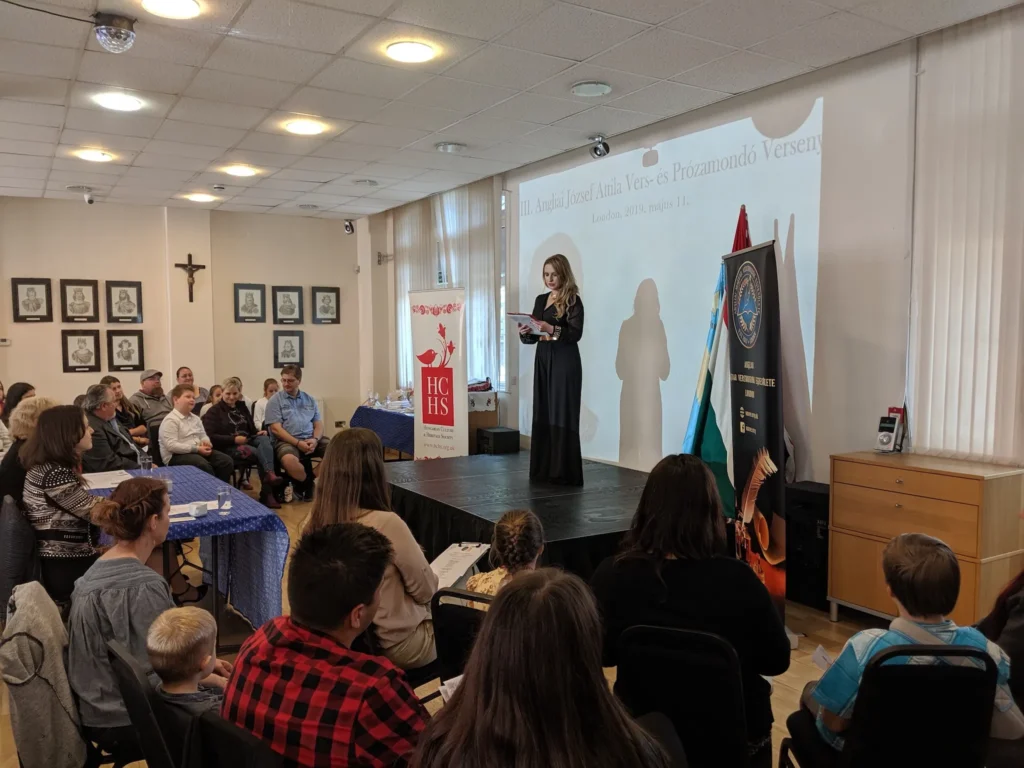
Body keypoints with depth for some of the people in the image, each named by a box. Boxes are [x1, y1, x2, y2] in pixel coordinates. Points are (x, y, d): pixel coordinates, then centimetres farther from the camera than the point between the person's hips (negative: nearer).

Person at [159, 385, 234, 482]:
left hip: (198, 451, 8)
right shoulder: (170, 420, -11)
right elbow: (171, 445, -20)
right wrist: (196, 449, -22)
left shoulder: (195, 418, 17)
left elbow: (203, 435, 26)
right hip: (177, 456, -8)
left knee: (227, 461, -11)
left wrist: (206, 442, 0)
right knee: (204, 466, -36)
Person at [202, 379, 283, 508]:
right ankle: (267, 493, -35)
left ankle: (270, 474, -46)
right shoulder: (214, 411, 5)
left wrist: (259, 432, 1)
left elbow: (251, 430, 26)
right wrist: (234, 439, -18)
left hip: (247, 441, 5)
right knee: (260, 452, -32)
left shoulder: (242, 407, 23)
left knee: (264, 439, -30)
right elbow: (210, 437, -8)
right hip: (228, 447, -5)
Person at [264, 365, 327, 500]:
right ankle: (308, 484, -6)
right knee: (289, 460, -38)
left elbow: (319, 424, 13)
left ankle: (306, 482, -7)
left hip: (311, 439, 4)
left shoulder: (309, 400, 17)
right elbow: (276, 429, -5)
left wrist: (315, 440, -10)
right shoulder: (275, 400, 5)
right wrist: (298, 443, -17)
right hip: (288, 441, -4)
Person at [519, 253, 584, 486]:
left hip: (565, 362, -7)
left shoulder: (572, 300, -5)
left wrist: (552, 329, -27)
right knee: (542, 413, 6)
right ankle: (543, 469, 13)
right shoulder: (540, 300, 15)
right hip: (543, 360, 7)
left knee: (563, 414, -5)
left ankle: (564, 472, 0)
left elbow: (576, 333, -15)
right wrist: (524, 333, -5)